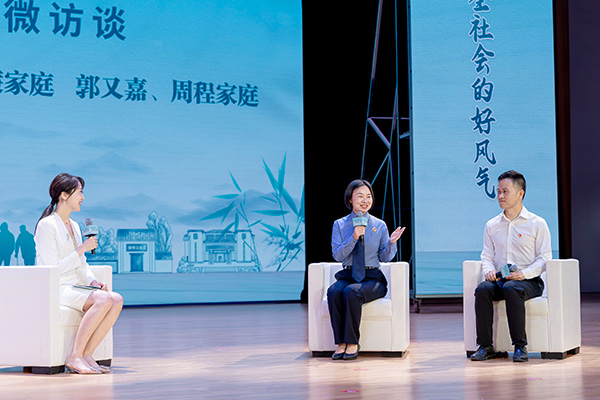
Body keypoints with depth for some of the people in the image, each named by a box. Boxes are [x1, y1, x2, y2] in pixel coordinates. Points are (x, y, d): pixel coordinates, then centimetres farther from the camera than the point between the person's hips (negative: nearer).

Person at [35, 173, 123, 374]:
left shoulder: (74, 226, 19)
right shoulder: (47, 225, -8)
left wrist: (93, 281, 1)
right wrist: (82, 249, -15)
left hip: (74, 288, 8)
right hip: (54, 289, -8)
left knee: (116, 299, -17)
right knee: (103, 300, -30)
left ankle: (86, 355, -17)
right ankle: (75, 356, -25)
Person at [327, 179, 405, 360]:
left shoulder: (379, 225, 8)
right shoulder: (340, 225, 8)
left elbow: (384, 257, 7)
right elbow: (337, 255, -2)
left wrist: (391, 242, -13)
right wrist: (354, 237, -14)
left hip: (372, 278, -1)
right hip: (347, 276, 2)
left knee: (351, 292, -34)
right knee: (333, 291, -32)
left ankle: (352, 343, -24)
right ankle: (340, 343, -25)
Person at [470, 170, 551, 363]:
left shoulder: (537, 224, 4)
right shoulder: (492, 225, 17)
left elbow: (544, 258, -1)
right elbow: (487, 255, 18)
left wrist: (525, 273, -18)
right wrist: (489, 269, -6)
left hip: (529, 281, -4)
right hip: (499, 279, 4)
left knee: (511, 289, -38)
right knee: (483, 289, -30)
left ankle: (520, 346, -31)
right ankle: (485, 346, -26)